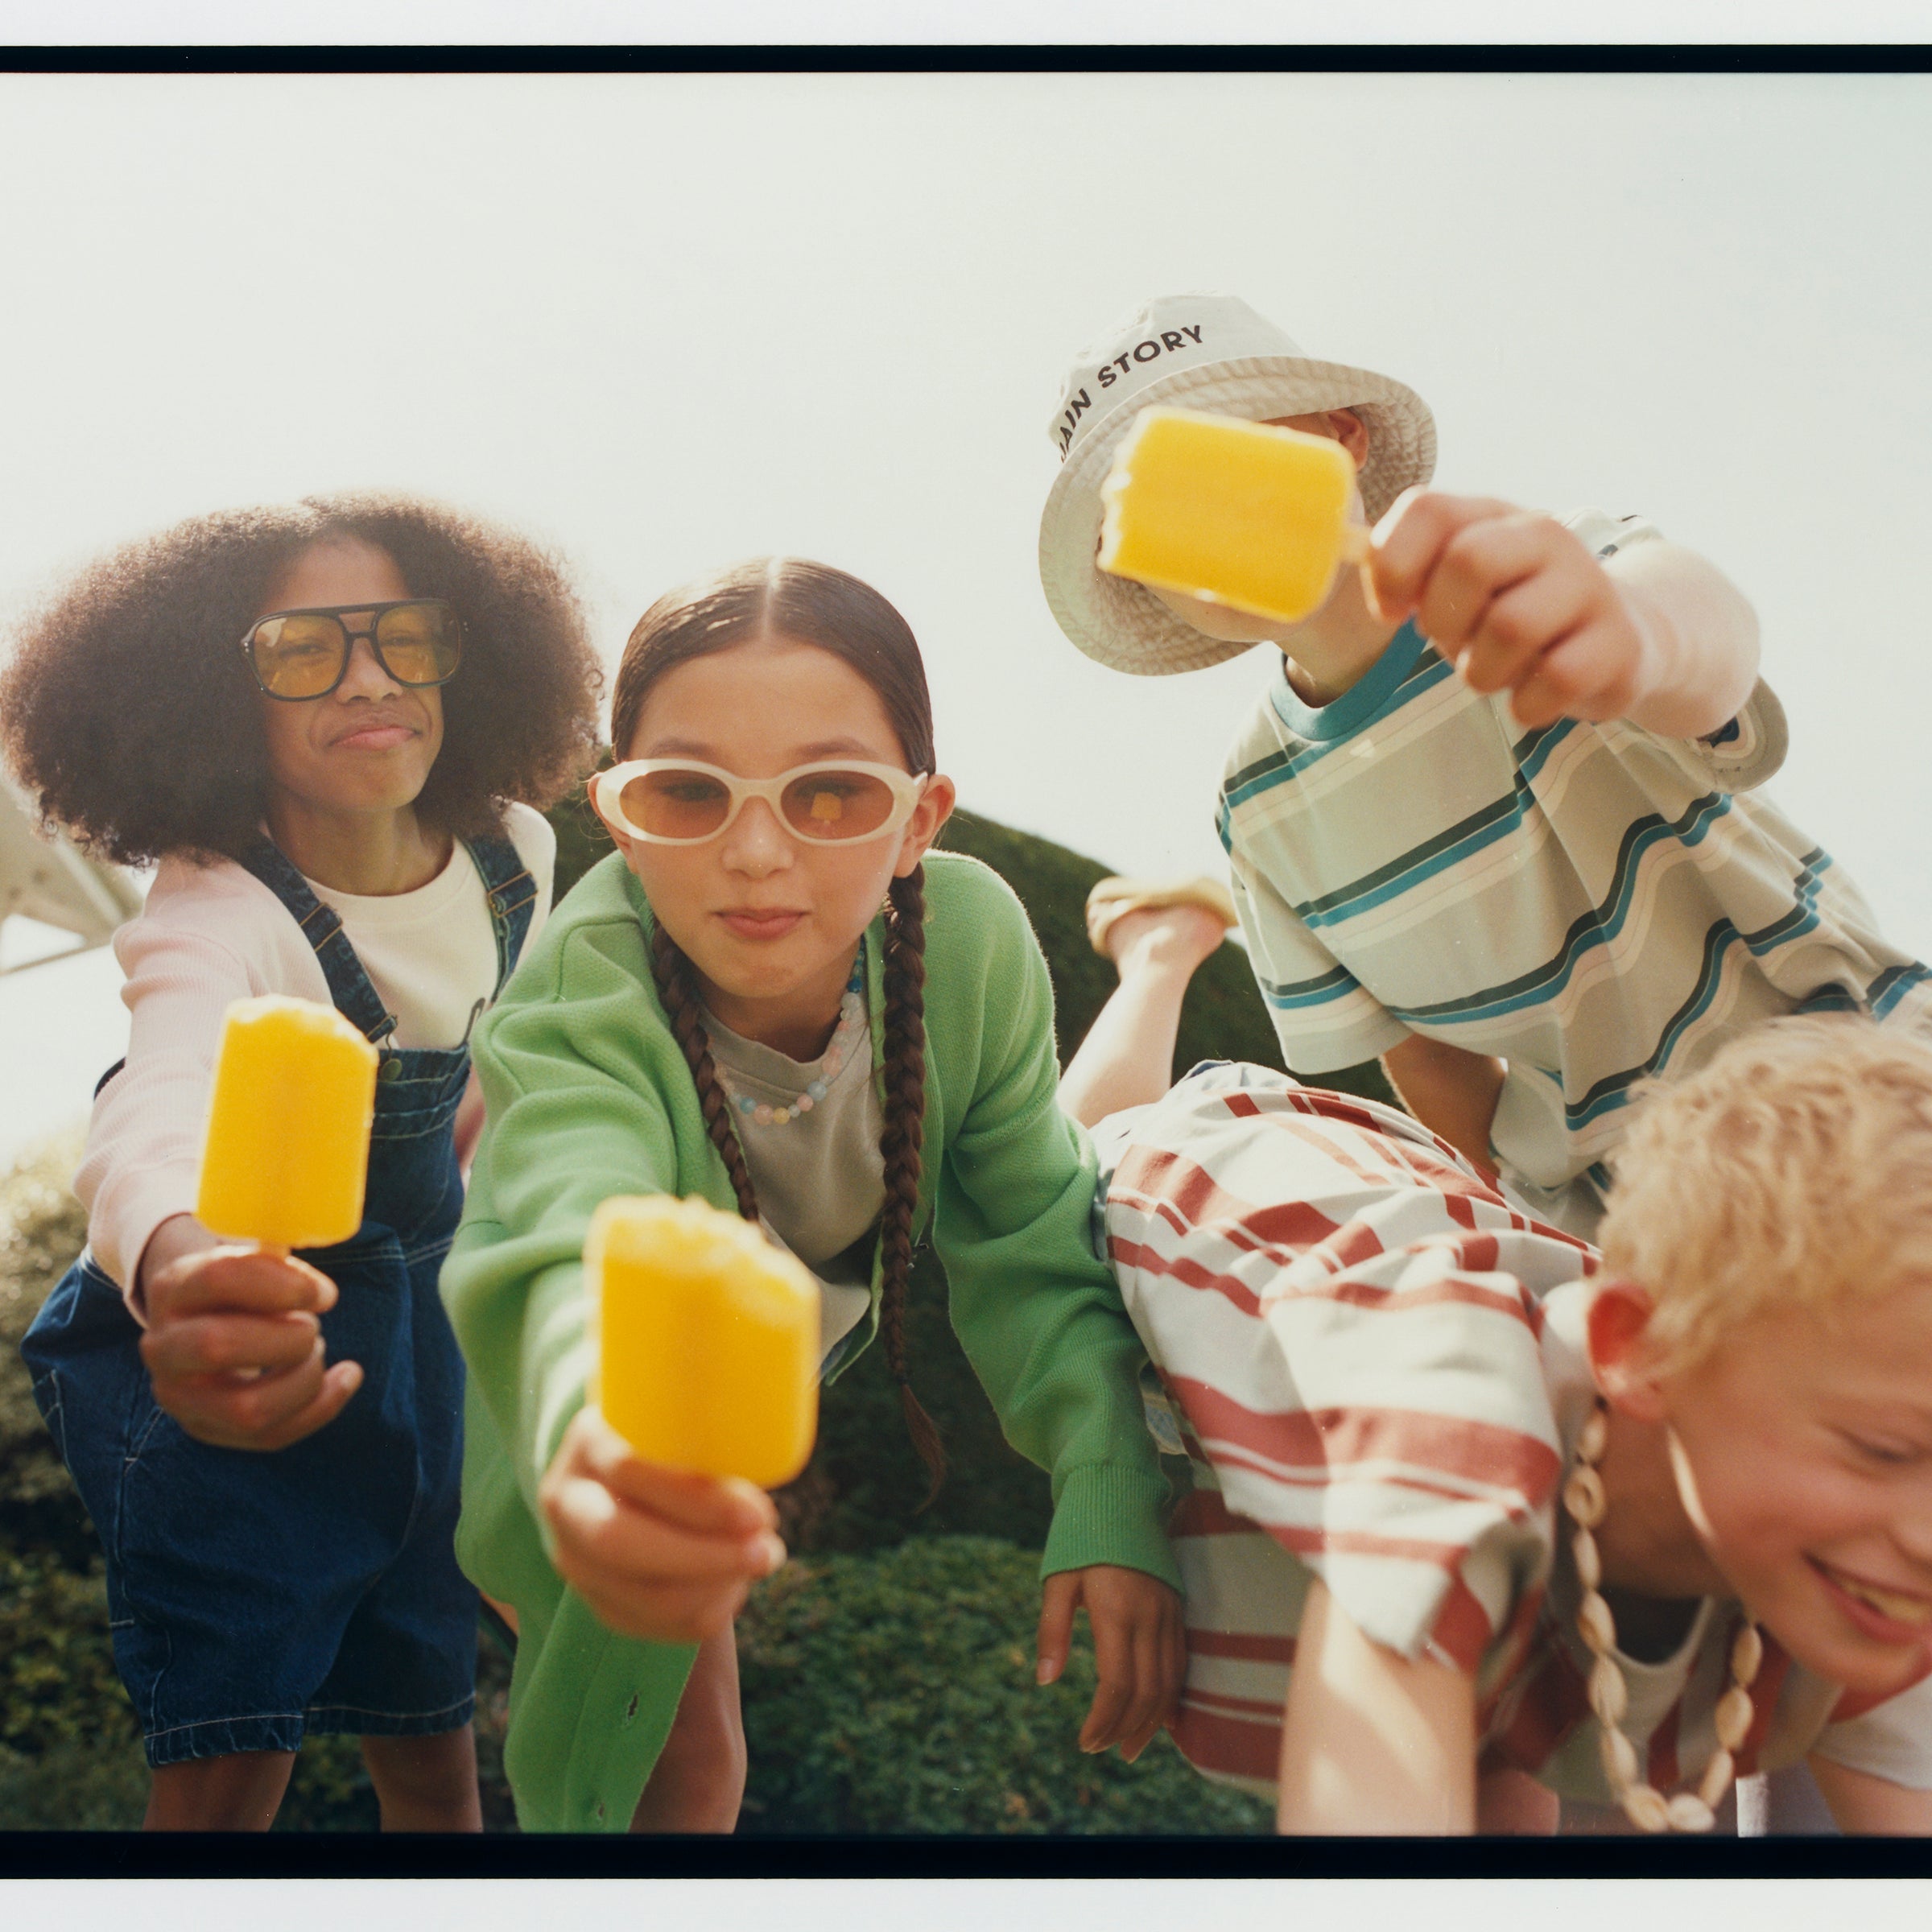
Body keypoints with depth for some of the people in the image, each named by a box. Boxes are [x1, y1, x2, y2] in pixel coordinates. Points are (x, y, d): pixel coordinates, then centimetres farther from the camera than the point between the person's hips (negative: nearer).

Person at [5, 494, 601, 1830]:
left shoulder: (511, 852, -12)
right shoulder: (218, 915, -30)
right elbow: (161, 1104, -54)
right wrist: (180, 1264, -74)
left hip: (415, 1309, 5)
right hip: (241, 1325, -5)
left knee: (432, 1742, 13)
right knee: (230, 1767, -6)